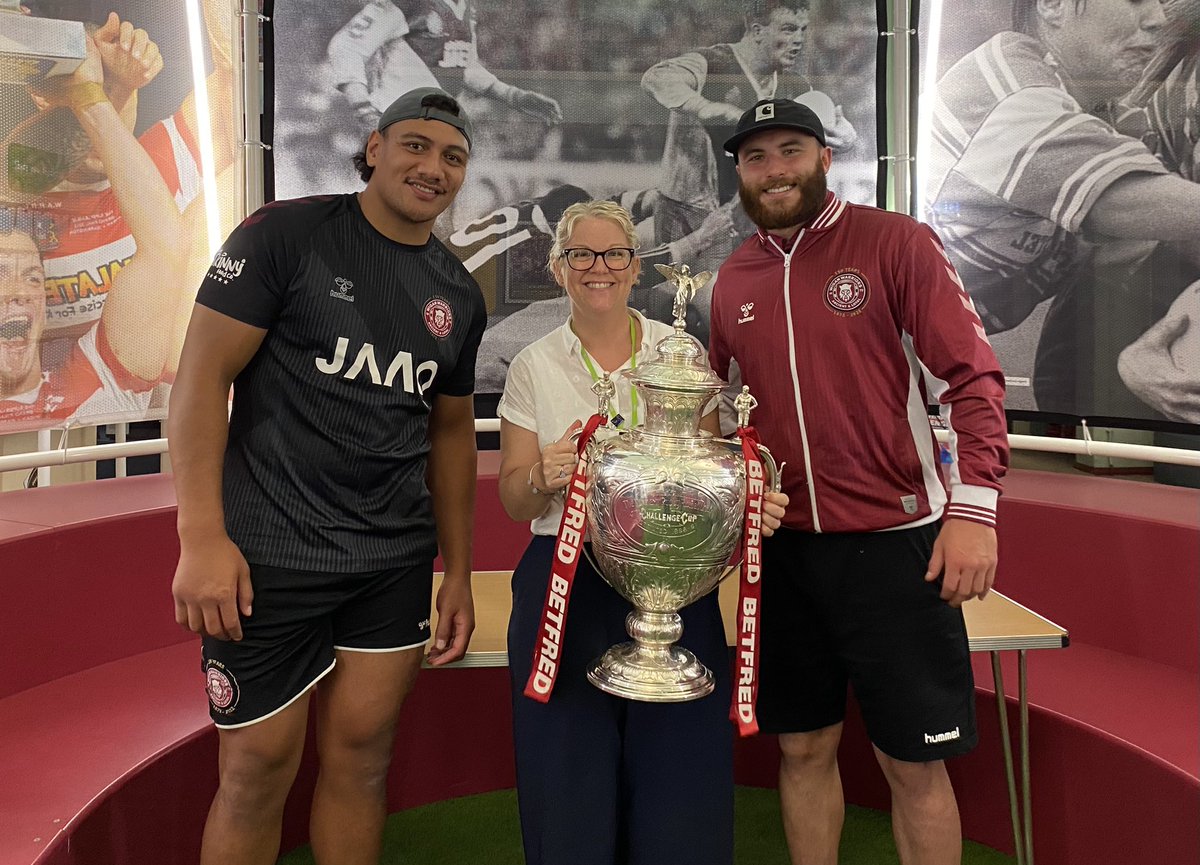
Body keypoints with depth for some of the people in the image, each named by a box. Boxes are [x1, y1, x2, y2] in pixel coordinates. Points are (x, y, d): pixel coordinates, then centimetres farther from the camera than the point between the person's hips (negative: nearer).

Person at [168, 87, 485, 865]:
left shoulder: (459, 295, 10)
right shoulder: (287, 234, -6)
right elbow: (202, 375, -10)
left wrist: (459, 572, 15)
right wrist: (202, 536, -17)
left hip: (396, 561, 5)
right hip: (271, 559, -4)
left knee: (363, 756, 12)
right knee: (260, 771, 5)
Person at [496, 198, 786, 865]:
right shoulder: (534, 366, 5)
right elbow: (514, 499, 5)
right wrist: (543, 477, -17)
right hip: (567, 585, 0)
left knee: (681, 791, 0)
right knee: (571, 792, 2)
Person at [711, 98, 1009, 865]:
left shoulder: (897, 242, -5)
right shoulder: (734, 280, 9)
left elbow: (973, 377, -10)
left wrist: (974, 506, -20)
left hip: (894, 543, -4)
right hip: (783, 549, 4)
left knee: (914, 764, 6)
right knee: (804, 747, 15)